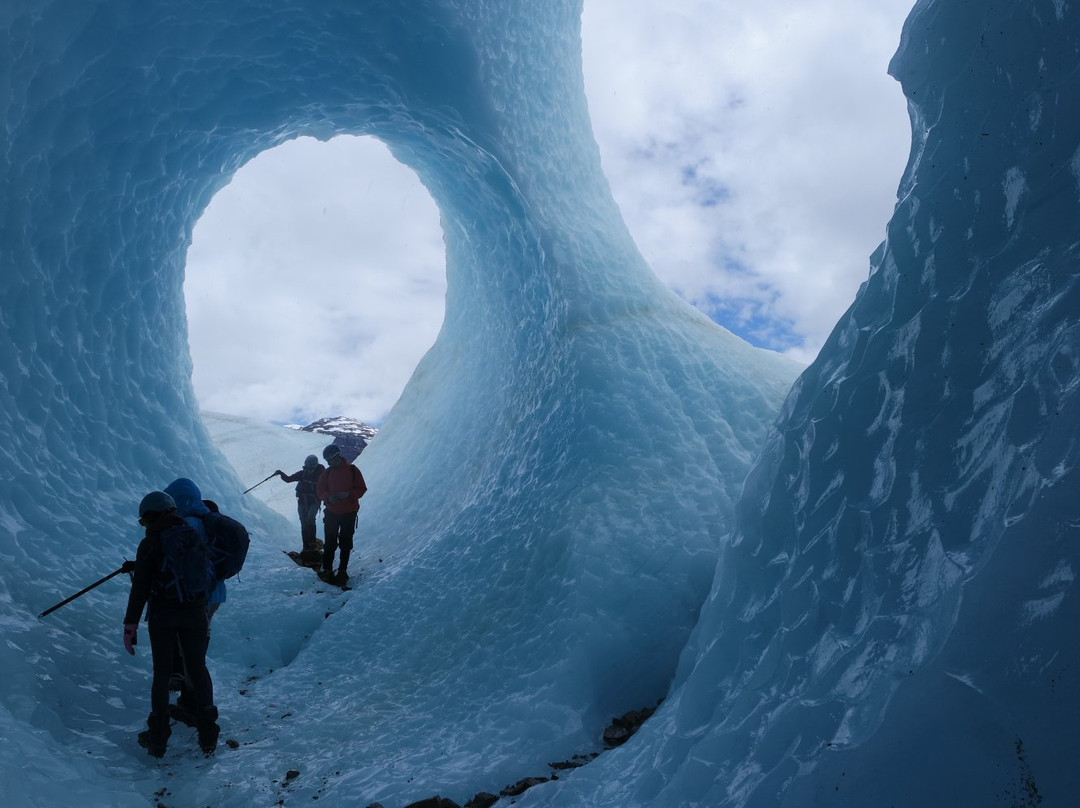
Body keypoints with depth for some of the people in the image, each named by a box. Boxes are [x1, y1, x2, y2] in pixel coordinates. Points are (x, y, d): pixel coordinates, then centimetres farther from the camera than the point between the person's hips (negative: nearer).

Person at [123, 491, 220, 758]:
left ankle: (158, 738, 16)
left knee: (162, 674, 10)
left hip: (162, 616, -3)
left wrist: (130, 624, -6)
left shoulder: (150, 543, -9)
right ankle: (208, 735, 14)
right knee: (198, 669, 14)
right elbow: (209, 577, 9)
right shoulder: (195, 536, 3)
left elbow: (140, 588, -11)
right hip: (196, 613, 3)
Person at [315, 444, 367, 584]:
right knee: (330, 542, 1)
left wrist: (348, 494, -20)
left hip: (349, 513, -2)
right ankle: (327, 569, 8)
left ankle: (342, 570, 14)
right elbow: (320, 490, 6)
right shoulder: (327, 473, 3)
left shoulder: (352, 470, -5)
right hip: (331, 513, 2)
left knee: (346, 543, 6)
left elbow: (362, 489, -4)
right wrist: (328, 497, -15)